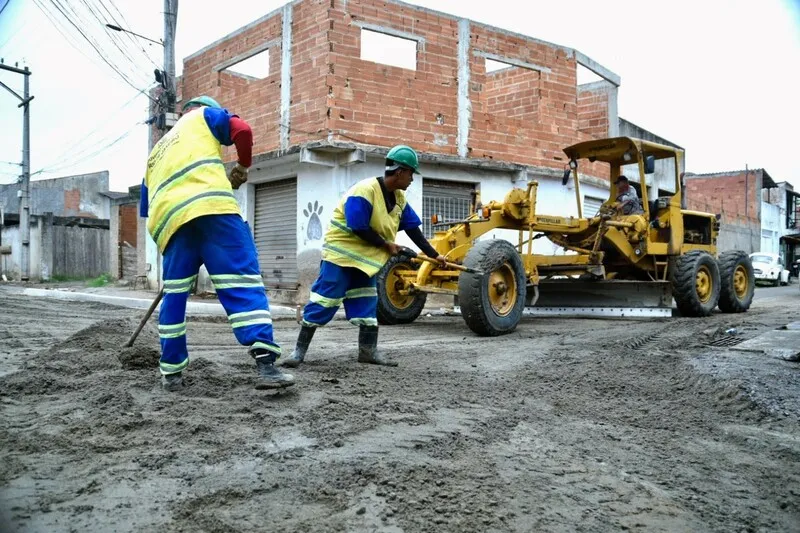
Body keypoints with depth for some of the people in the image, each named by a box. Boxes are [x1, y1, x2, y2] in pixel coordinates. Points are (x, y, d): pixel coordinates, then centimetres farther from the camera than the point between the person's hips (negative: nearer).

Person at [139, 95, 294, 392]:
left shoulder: (156, 153, 39)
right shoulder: (203, 116, 25)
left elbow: (147, 208, 35)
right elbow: (241, 130, 5)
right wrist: (243, 165, 20)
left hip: (168, 218, 5)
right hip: (210, 206, -5)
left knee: (174, 297, 16)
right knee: (243, 283, -10)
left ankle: (171, 373, 22)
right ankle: (265, 364, -22)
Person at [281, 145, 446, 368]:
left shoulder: (399, 198, 3)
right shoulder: (364, 190, -24)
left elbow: (413, 229, 7)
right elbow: (359, 228, -27)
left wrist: (434, 255, 5)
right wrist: (387, 245, -16)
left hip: (366, 256, 8)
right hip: (341, 251, -8)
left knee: (367, 303, 6)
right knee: (323, 300, -6)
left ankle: (368, 350, 13)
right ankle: (300, 349, 3)